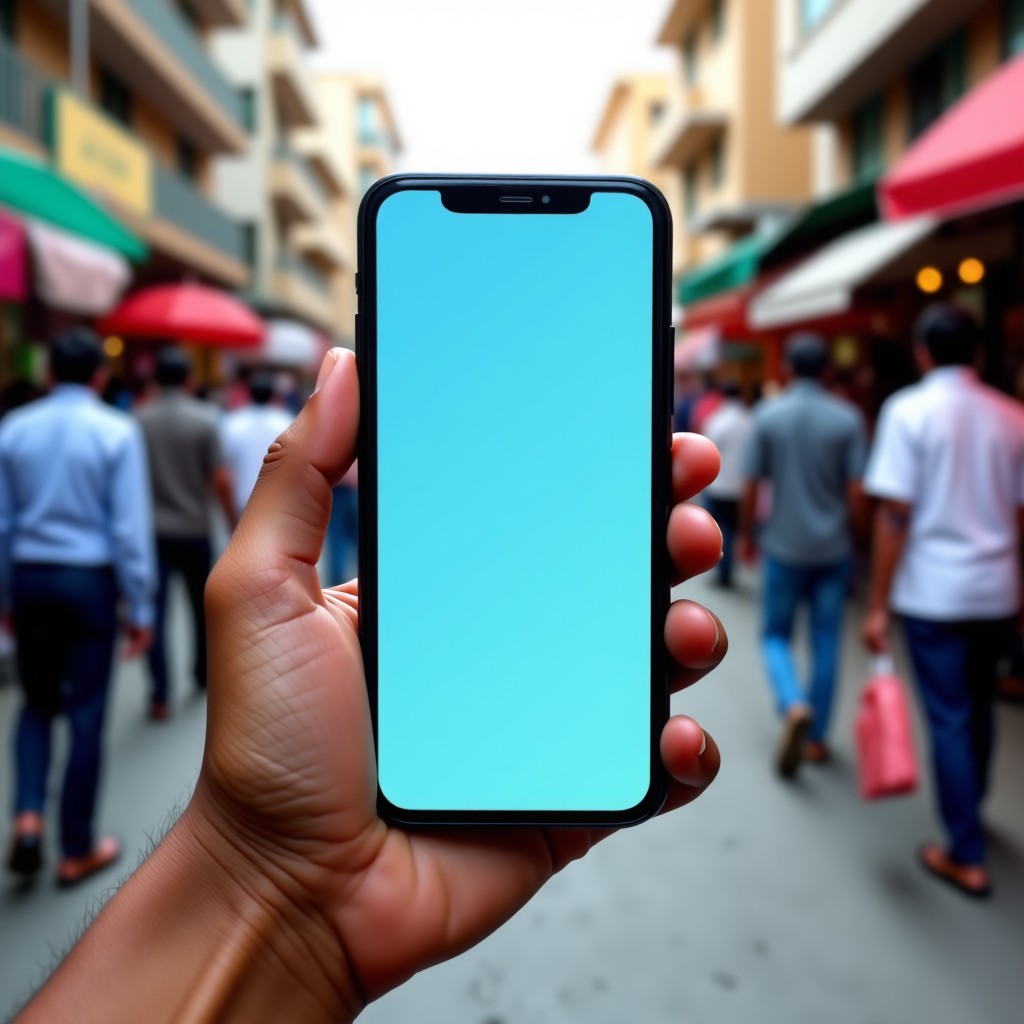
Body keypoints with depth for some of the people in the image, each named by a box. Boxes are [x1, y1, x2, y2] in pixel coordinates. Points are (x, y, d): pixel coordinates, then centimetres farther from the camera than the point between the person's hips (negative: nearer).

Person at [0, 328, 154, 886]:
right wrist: (140, 609, -5)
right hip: (90, 581, -3)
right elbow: (130, 527, -12)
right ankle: (77, 851, 19)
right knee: (86, 713, 7)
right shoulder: (117, 431, -9)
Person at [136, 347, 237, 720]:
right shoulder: (204, 419, -7)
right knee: (202, 605, 18)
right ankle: (203, 674, 34)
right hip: (195, 529, 0)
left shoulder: (139, 420, -1)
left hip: (153, 530, 1)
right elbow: (220, 480, -10)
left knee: (155, 612, 2)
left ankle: (160, 696, -1)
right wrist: (233, 521, 1)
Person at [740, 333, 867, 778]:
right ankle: (817, 736, 19)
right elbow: (855, 491, -4)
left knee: (775, 634, 13)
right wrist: (851, 536, 12)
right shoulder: (848, 418, -3)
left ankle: (794, 706, -13)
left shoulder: (767, 415, -5)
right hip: (833, 549, 1)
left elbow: (751, 486, -4)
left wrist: (746, 533, 10)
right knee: (826, 645, 11)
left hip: (783, 547, -1)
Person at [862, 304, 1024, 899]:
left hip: (933, 592, -4)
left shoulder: (910, 409, -9)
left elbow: (896, 514, -14)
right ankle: (969, 810, 41)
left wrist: (878, 603, -10)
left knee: (949, 719, 4)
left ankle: (966, 855, 12)